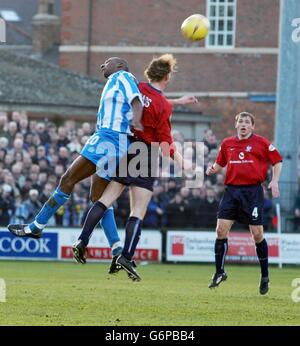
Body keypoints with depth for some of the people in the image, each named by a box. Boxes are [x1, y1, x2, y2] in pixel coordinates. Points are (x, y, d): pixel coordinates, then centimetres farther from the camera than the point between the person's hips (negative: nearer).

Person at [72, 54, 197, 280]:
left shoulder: (138, 89, 3)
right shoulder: (162, 106, -15)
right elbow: (166, 145, -13)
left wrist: (178, 101, 32)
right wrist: (182, 163, -3)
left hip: (125, 150, 6)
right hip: (145, 159, -6)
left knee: (105, 200, 8)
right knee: (138, 213, -3)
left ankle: (82, 241, -1)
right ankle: (126, 257, -11)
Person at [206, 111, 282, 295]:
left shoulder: (261, 142, 0)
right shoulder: (227, 143, 10)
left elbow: (277, 161, 6)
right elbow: (220, 163, 23)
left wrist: (274, 181, -6)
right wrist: (213, 169, 1)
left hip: (253, 192, -3)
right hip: (232, 190, 3)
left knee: (257, 234, -2)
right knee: (221, 230, -6)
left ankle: (265, 277, 12)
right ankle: (219, 273, 7)